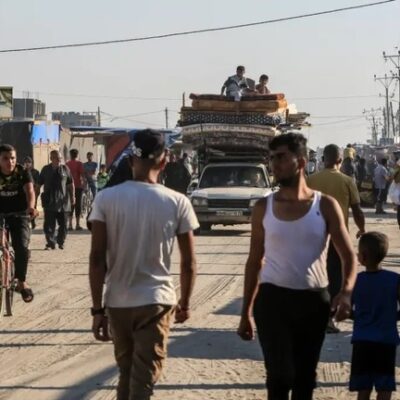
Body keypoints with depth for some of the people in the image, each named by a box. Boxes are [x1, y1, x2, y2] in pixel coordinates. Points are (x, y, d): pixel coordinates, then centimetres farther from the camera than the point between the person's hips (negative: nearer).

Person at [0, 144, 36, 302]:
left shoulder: (23, 172, -10)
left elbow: (30, 191, -23)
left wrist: (31, 207, -44)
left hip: (19, 216, -1)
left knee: (22, 247, -19)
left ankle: (21, 282, -1)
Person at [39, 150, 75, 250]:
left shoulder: (65, 169, 5)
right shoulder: (45, 170, 5)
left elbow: (70, 184, 9)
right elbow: (39, 184, 10)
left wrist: (72, 196, 3)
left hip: (63, 201, 1)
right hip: (49, 201, -1)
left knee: (63, 224, 5)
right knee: (49, 224, -5)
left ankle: (61, 242, 20)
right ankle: (50, 243, 1)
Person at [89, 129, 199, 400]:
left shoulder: (106, 198, -6)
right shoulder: (177, 202, -6)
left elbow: (97, 258, -8)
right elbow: (189, 262, -2)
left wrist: (98, 309, -2)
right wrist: (185, 303, 13)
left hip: (117, 302, 2)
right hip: (156, 301, -2)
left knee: (127, 375, 21)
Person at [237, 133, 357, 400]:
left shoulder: (326, 206, -1)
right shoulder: (264, 208, 2)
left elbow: (349, 256, -1)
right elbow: (255, 261, 10)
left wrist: (346, 291, -22)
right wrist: (246, 312, 10)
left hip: (314, 300, 1)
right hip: (273, 299, 0)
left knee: (305, 378, 10)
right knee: (280, 375, -12)